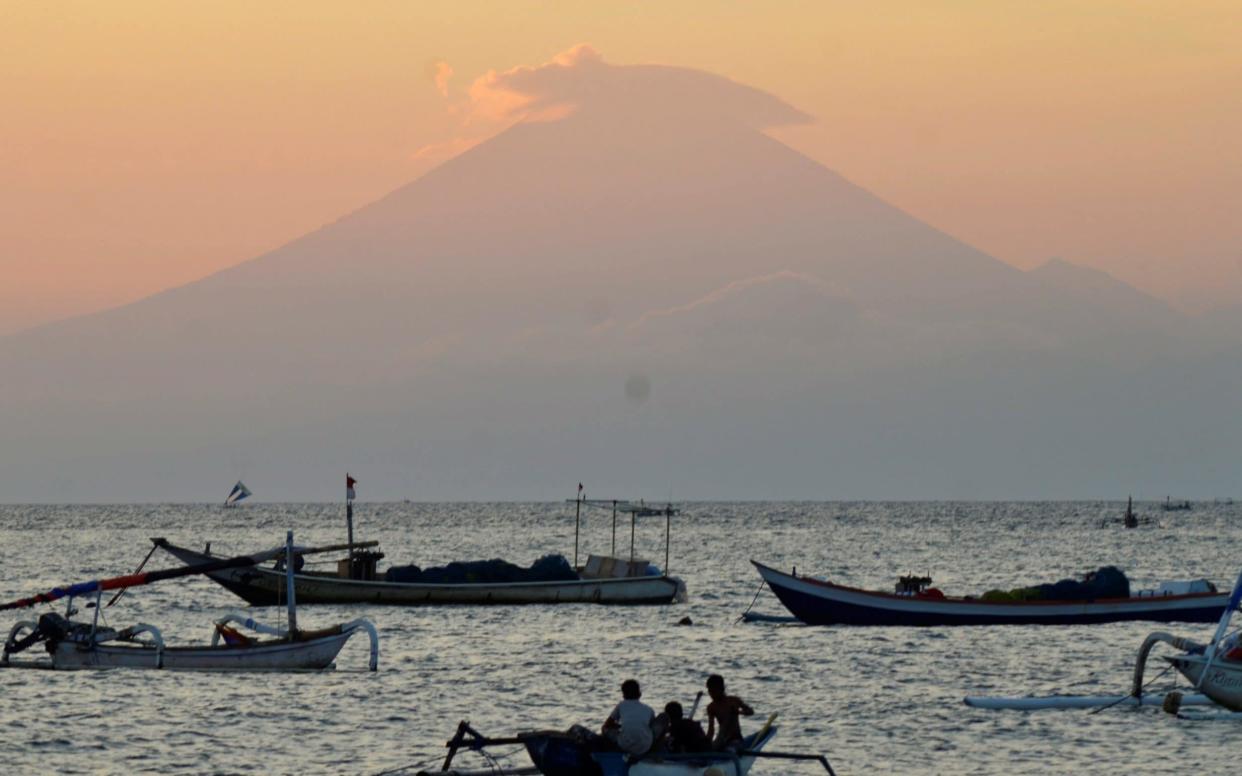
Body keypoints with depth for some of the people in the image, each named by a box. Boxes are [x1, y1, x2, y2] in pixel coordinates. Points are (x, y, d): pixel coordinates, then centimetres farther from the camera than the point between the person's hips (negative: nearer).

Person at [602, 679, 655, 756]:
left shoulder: (621, 705, 12)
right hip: (644, 749, 1)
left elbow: (607, 725, 20)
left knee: (606, 730, 23)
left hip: (626, 747, -1)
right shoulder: (648, 709, 14)